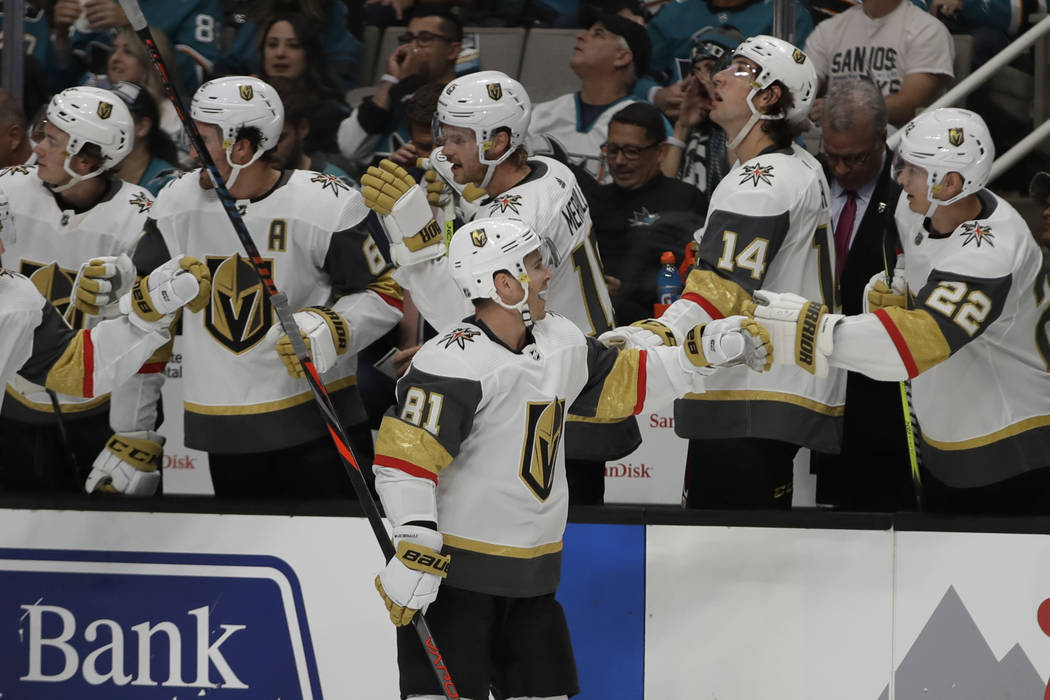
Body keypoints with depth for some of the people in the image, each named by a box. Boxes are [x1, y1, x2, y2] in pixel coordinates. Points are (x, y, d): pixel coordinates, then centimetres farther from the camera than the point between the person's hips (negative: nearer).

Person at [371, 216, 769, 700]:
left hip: (531, 577, 8)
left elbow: (622, 383, 22)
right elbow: (404, 456, -25)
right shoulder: (455, 363, -20)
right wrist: (416, 550, -32)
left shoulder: (561, 343, 8)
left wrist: (702, 353, 12)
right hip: (452, 575, -8)